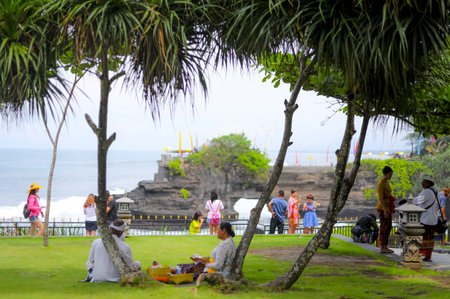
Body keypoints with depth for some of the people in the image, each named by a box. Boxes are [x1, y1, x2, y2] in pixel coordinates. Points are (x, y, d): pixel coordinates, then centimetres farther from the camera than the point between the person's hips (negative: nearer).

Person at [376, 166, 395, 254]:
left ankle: (385, 247, 15)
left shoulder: (386, 182, 13)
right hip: (382, 208, -10)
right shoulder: (381, 184, -17)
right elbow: (380, 198, -21)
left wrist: (390, 210, 21)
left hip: (387, 208, 10)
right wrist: (385, 210, -25)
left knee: (388, 227, 10)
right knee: (384, 228, -7)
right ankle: (382, 248, -3)